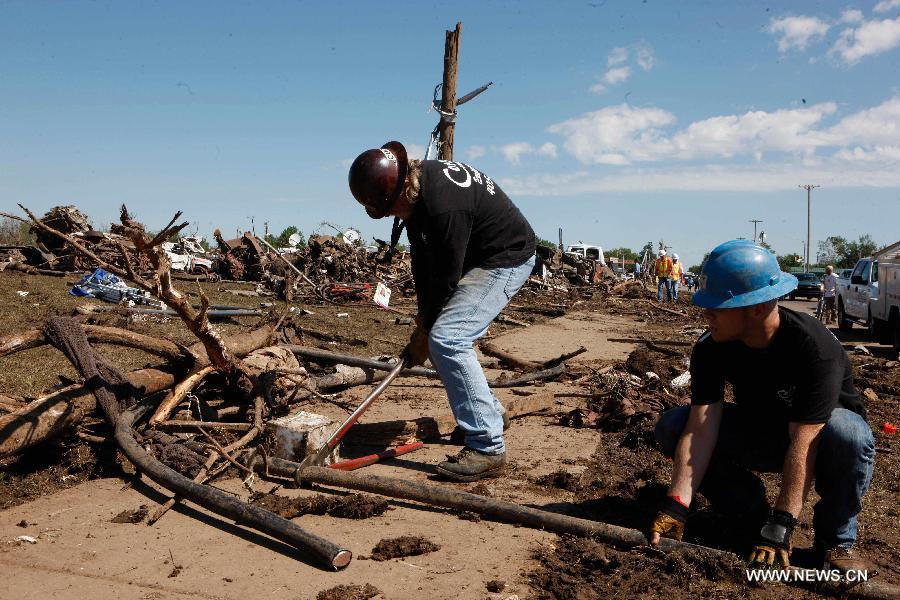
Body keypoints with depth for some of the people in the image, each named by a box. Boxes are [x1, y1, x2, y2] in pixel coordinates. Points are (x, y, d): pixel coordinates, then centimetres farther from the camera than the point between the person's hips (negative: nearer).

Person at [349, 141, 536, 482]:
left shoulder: (444, 207, -33)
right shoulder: (414, 183, -4)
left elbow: (446, 277, -24)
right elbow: (422, 258, 3)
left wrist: (424, 331, -11)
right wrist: (423, 314, 2)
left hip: (507, 258, -10)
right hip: (476, 257, 10)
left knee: (447, 338, -22)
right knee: (447, 335, 14)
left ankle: (487, 449, -17)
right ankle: (489, 412, 32)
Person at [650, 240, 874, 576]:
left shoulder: (814, 346, -31)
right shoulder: (710, 349, -19)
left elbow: (803, 443, -36)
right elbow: (701, 428, -26)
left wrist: (780, 527, -40)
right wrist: (676, 506, -36)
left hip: (816, 433, -3)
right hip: (756, 433, 4)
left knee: (847, 434, -39)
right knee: (671, 427, -18)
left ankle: (835, 540, -12)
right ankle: (753, 516, -4)